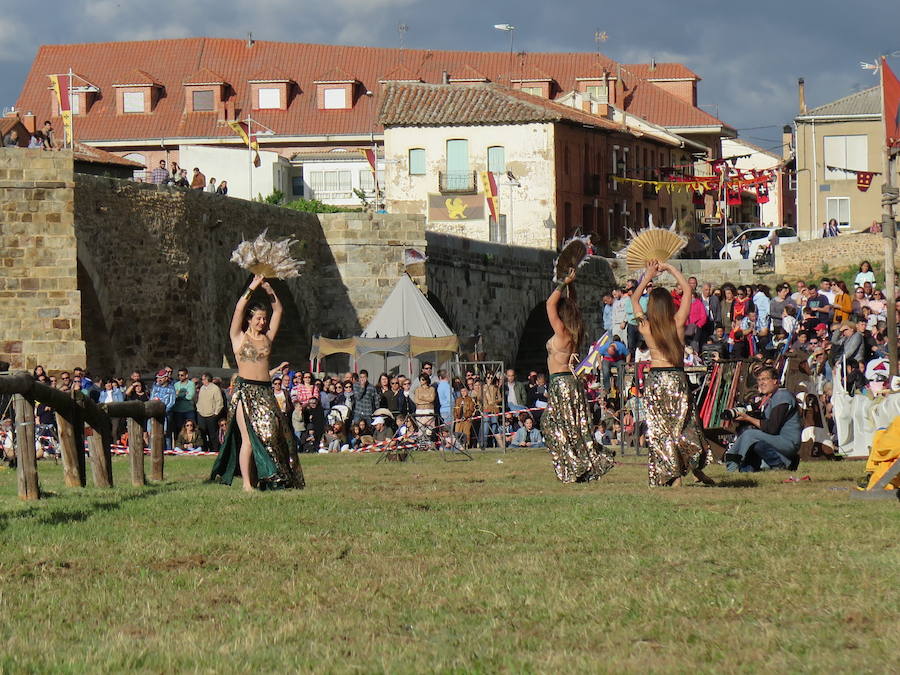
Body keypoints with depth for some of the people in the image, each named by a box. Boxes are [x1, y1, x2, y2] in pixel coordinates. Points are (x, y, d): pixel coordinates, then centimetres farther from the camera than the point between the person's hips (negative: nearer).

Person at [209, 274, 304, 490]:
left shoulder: (267, 337, 14)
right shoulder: (239, 337, 3)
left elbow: (278, 310, 14)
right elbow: (239, 308, -7)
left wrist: (269, 290, 5)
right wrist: (252, 287, -5)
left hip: (265, 391, 5)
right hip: (245, 390, -5)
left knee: (271, 432, -4)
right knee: (249, 437, -9)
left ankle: (267, 478, 0)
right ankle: (247, 483, -10)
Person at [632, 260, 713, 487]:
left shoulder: (646, 328, -5)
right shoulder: (677, 324, -7)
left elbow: (635, 299, 12)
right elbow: (687, 290, 2)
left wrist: (648, 277, 19)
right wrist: (669, 268, 8)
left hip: (654, 380, 0)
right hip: (676, 379, 0)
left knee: (659, 429, 4)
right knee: (684, 425, 10)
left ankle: (673, 475, -1)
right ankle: (696, 468, 6)